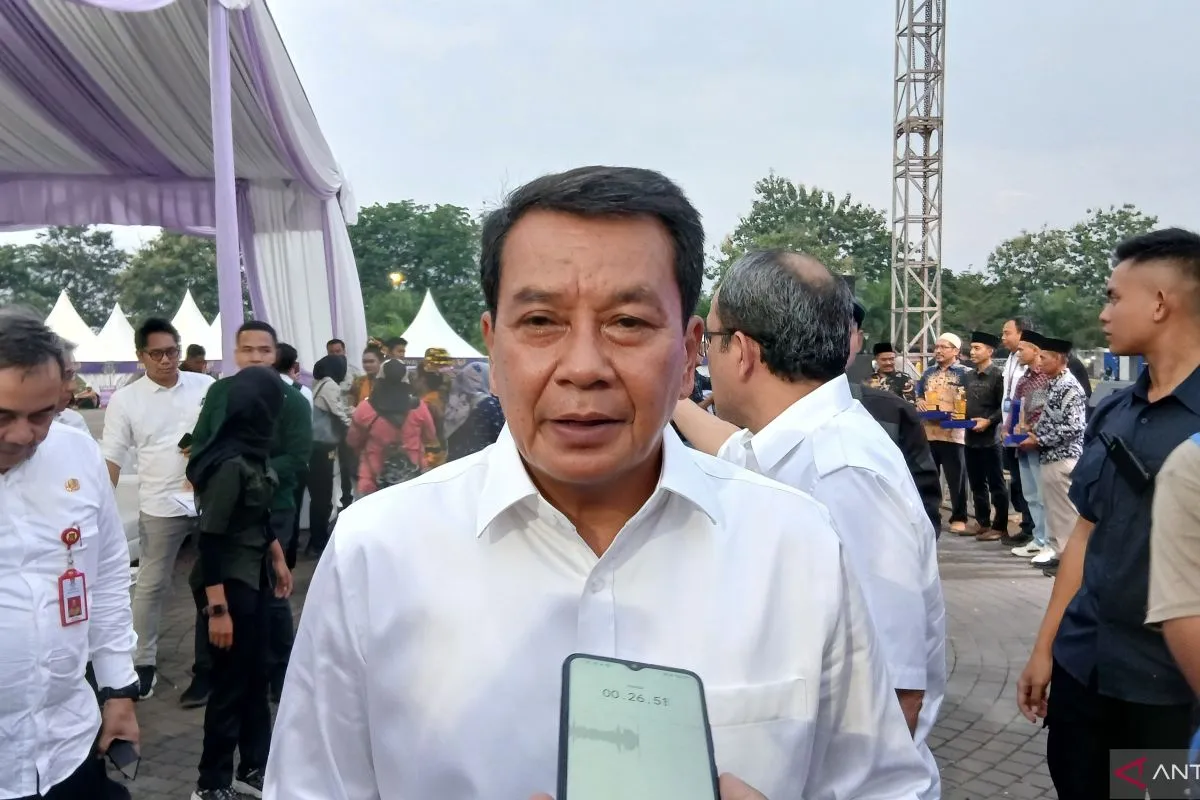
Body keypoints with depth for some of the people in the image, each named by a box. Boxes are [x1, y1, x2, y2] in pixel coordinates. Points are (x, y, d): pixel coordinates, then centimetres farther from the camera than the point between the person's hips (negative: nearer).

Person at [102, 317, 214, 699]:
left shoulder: (206, 386, 0)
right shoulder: (125, 399, -4)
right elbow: (112, 457, -4)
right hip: (161, 506, -1)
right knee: (151, 585, 8)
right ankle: (145, 662, 21)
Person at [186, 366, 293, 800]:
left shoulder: (254, 452, 2)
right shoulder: (230, 463, -23)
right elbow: (209, 540, -23)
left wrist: (278, 558, 22)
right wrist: (217, 609, -22)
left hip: (254, 577, 8)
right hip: (229, 584, -8)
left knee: (256, 677, 16)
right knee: (230, 684, 5)